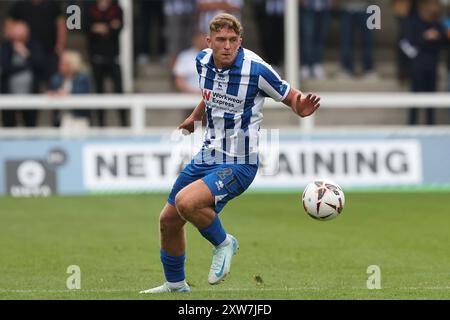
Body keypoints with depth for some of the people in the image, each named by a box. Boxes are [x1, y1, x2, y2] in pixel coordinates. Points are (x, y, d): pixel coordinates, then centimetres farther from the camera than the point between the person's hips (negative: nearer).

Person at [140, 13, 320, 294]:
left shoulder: (256, 69, -20)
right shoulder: (203, 61, -1)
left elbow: (290, 97, -10)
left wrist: (301, 108, -30)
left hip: (238, 165, -7)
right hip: (207, 156, 7)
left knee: (186, 202, -30)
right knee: (168, 220, 13)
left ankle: (223, 243, -1)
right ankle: (176, 285, 36)